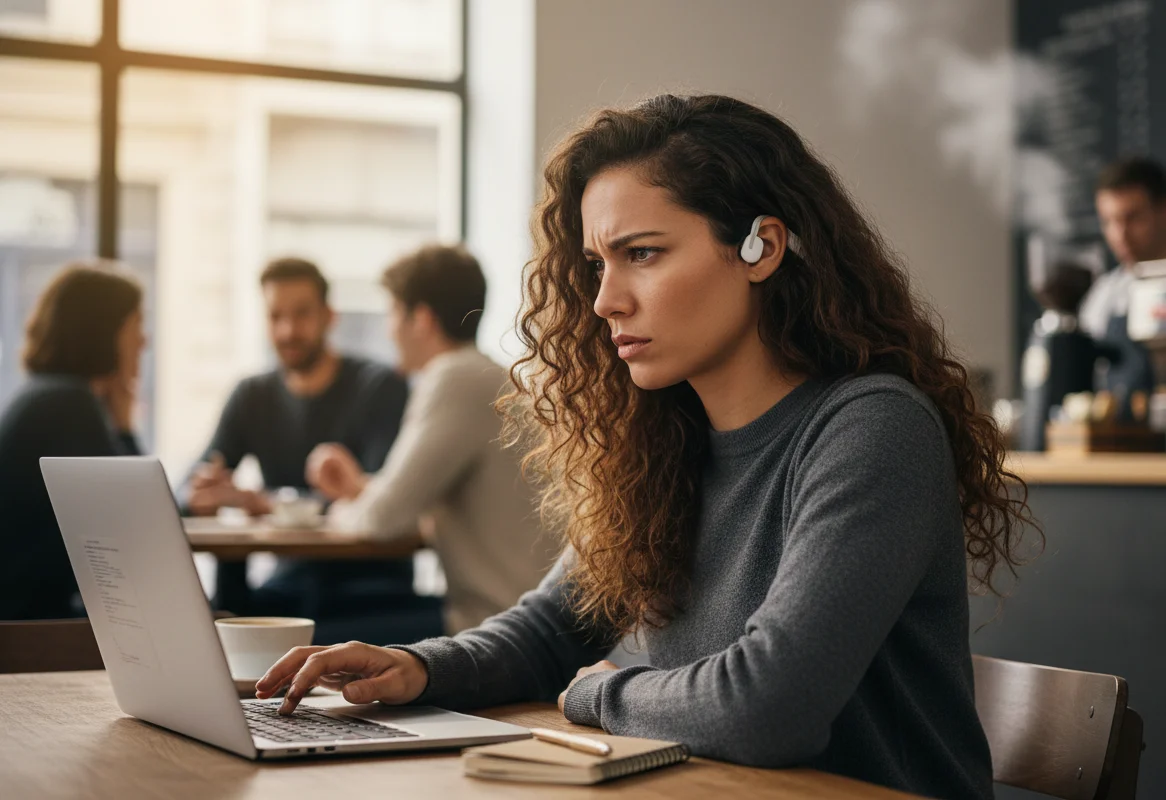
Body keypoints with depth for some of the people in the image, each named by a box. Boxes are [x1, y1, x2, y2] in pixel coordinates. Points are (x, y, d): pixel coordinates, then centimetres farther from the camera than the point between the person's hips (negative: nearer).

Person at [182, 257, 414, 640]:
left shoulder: (381, 386, -5)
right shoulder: (252, 396, 12)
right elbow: (191, 491, 6)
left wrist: (262, 502, -25)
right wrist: (201, 493, -20)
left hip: (372, 581, -4)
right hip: (292, 582, 4)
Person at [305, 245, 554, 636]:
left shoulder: (456, 379, -16)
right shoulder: (483, 375, 17)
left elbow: (388, 515, -17)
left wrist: (345, 512, 3)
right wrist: (360, 487, 19)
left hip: (493, 625, -10)